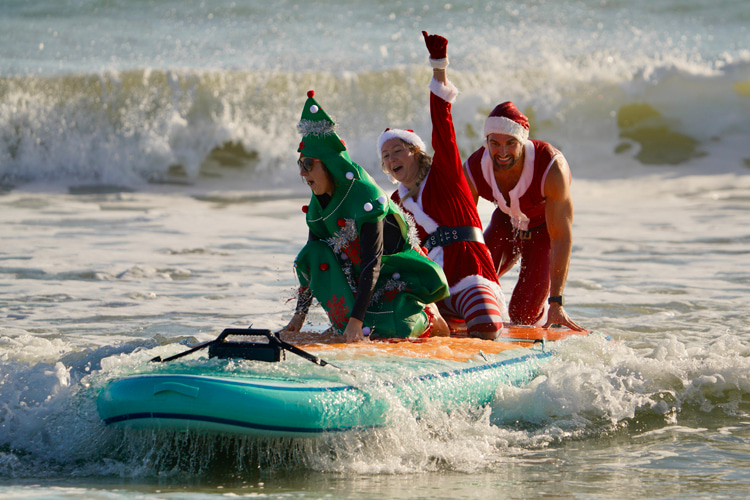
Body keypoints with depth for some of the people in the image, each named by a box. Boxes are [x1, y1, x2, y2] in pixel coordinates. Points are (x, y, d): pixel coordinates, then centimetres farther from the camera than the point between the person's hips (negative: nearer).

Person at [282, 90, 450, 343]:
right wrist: (299, 315, -3)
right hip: (355, 270, 6)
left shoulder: (366, 196, -27)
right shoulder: (319, 203, -4)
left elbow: (372, 263, -32)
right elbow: (310, 260, 2)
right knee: (314, 254, -21)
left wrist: (357, 320, -38)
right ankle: (343, 323, -8)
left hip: (394, 270, -6)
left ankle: (425, 319, 5)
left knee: (392, 330, -31)